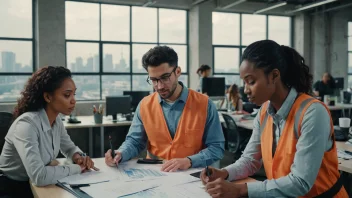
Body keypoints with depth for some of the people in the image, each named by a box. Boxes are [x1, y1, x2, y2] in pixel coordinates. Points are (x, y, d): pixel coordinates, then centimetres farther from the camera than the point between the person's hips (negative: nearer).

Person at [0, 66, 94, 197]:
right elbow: (39, 176, -36)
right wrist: (76, 168, -22)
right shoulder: (27, 123, -27)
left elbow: (69, 147, 14)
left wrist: (78, 157, -8)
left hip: (33, 185, 8)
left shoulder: (56, 120, -3)